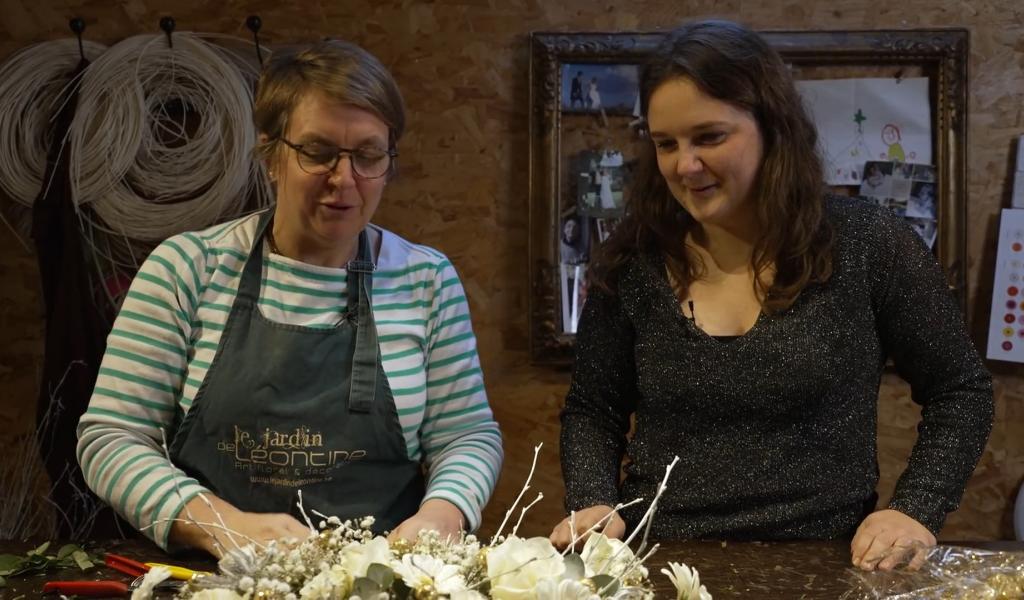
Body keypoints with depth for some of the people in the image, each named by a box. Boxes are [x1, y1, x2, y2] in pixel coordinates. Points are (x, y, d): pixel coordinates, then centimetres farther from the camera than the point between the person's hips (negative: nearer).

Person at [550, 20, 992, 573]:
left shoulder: (868, 246, -3)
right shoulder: (631, 261, 1)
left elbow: (960, 391, 7)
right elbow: (591, 411, 11)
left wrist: (915, 509, -6)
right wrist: (592, 501, -6)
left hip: (821, 567, -1)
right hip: (661, 565, 2)